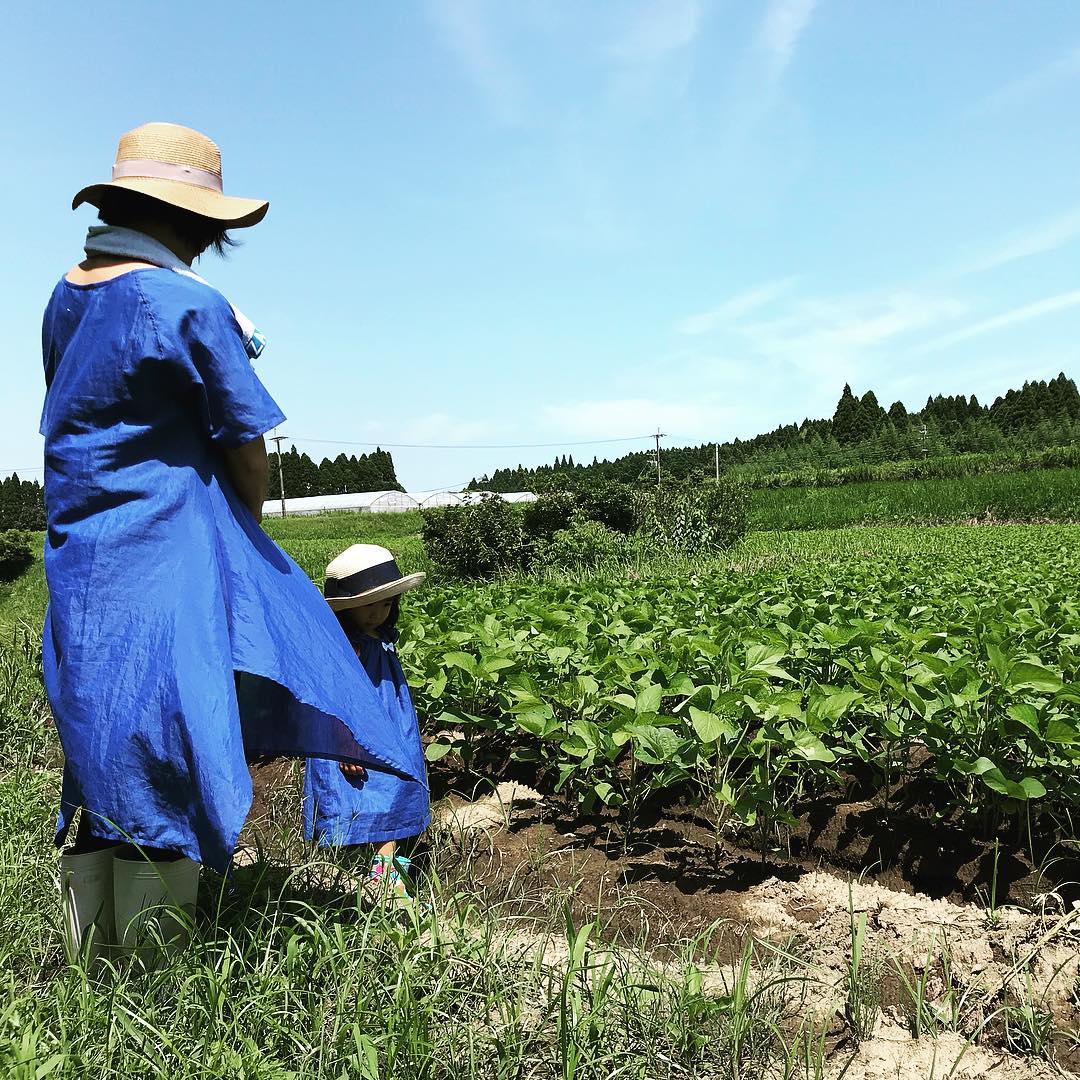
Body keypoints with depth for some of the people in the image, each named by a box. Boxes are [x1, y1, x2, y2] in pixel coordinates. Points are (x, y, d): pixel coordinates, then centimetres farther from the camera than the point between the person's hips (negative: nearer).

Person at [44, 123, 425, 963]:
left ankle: (93, 955, 28)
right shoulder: (191, 306, -13)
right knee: (164, 766, 1)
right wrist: (244, 523, 11)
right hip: (170, 564, -8)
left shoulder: (66, 298, 11)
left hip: (78, 570, 8)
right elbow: (247, 456, -8)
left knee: (101, 758, 16)